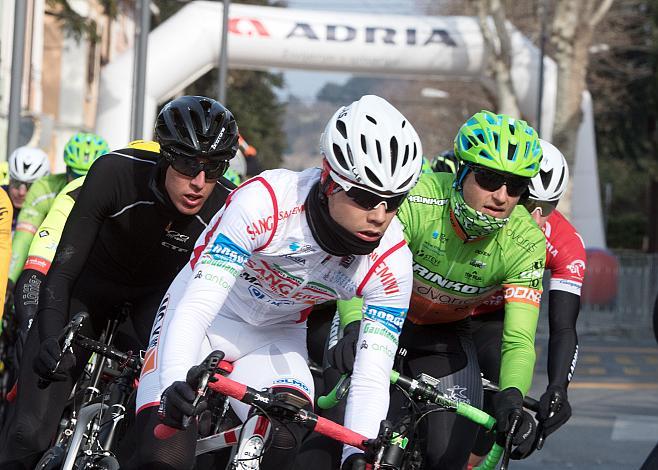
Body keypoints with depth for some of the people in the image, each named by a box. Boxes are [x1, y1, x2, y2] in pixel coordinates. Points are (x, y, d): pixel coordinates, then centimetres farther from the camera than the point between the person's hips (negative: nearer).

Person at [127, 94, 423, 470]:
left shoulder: (392, 263, -22)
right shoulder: (264, 202, -33)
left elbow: (372, 379, -21)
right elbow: (196, 306, -37)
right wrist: (175, 382, -55)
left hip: (275, 339, 3)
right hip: (205, 318, -3)